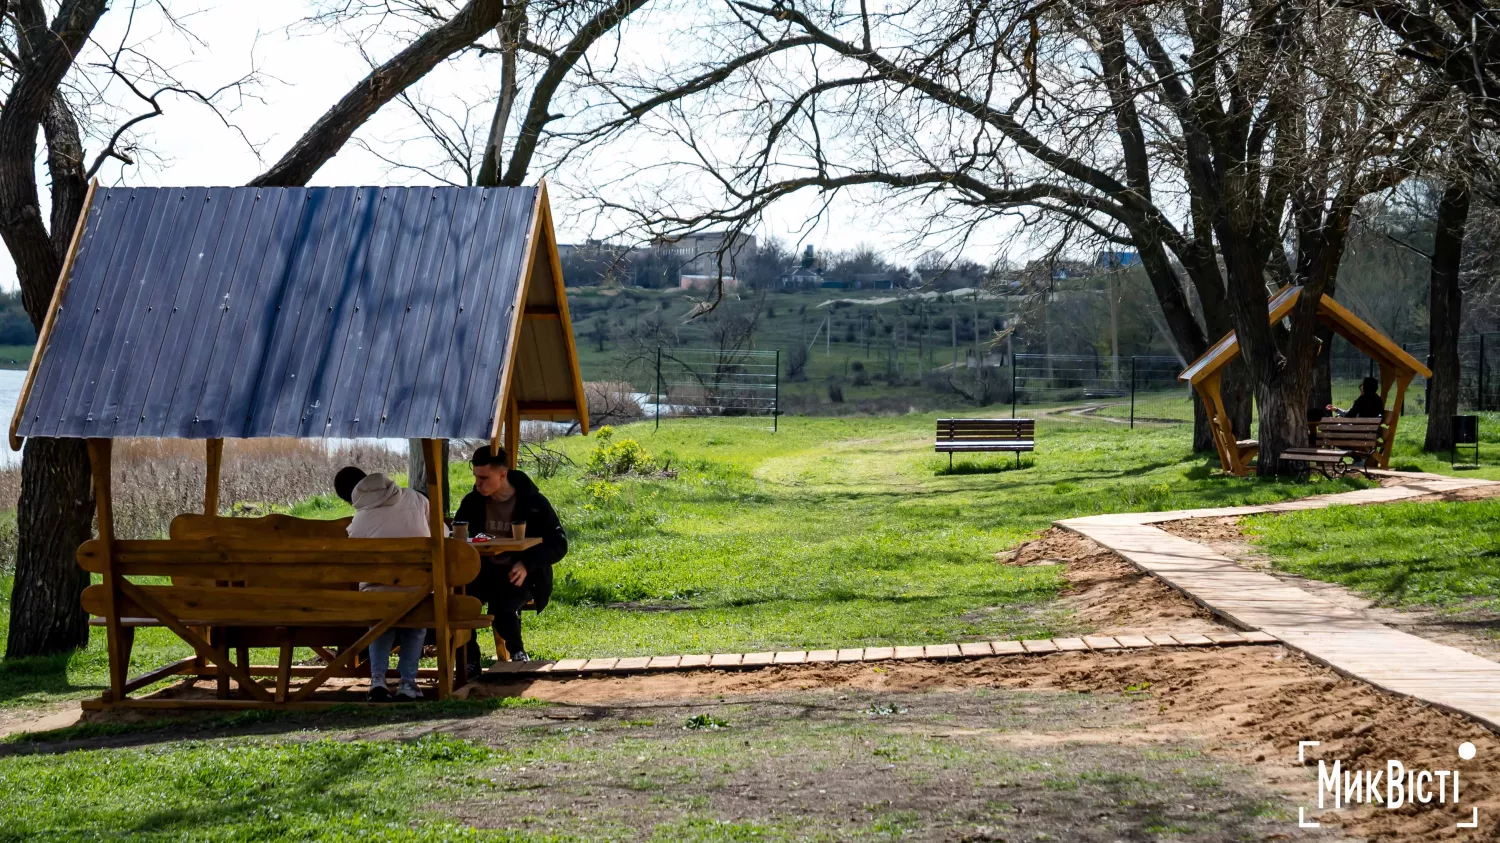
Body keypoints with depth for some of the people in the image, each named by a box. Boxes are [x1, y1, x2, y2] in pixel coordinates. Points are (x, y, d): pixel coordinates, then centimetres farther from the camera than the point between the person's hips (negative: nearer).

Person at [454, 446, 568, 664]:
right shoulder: (472, 502, 3)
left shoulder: (533, 502, -7)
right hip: (486, 572, 3)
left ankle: (518, 653, -4)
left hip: (522, 577, -3)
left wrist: (527, 564, -23)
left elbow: (559, 543, -6)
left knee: (501, 605, -34)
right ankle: (469, 660, -13)